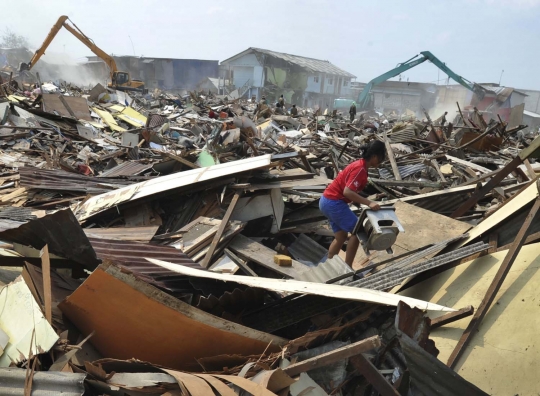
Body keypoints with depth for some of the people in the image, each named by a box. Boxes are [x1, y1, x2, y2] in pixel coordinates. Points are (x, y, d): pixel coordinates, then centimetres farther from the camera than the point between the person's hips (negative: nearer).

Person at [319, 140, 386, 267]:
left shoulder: (360, 165, 12)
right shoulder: (360, 169, -18)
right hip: (334, 202, -10)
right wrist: (369, 203, -27)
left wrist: (365, 202, 10)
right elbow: (347, 192, -27)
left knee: (341, 236, 16)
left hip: (328, 201, 10)